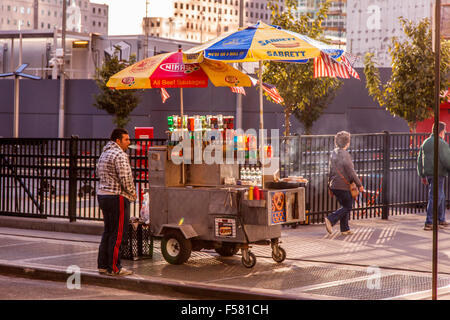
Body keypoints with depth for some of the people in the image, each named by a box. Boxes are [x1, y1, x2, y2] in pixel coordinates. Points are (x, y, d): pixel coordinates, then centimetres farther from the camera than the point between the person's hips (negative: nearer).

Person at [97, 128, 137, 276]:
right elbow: (125, 177, -21)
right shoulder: (119, 155, -16)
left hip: (102, 195, 10)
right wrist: (132, 192, -4)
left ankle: (103, 265, 18)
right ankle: (114, 268, -4)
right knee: (118, 234, -5)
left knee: (108, 232, 15)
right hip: (117, 197, -10)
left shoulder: (105, 153, 16)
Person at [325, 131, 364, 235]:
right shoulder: (344, 154, -17)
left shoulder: (333, 153, 9)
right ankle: (330, 220, -11)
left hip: (334, 185, 8)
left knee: (345, 206, 16)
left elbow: (331, 170, 17)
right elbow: (351, 172, -17)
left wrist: (330, 182, 26)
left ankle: (345, 229, 17)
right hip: (343, 185, -8)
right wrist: (359, 185, -10)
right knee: (348, 207, 2)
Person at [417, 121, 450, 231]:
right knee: (435, 197, -7)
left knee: (441, 196, 20)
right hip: (437, 173, -9)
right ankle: (429, 223, -11)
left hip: (428, 173, 9)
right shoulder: (441, 143, -11)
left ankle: (441, 220, 27)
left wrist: (422, 175, 20)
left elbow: (420, 160, 17)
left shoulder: (425, 143, 14)